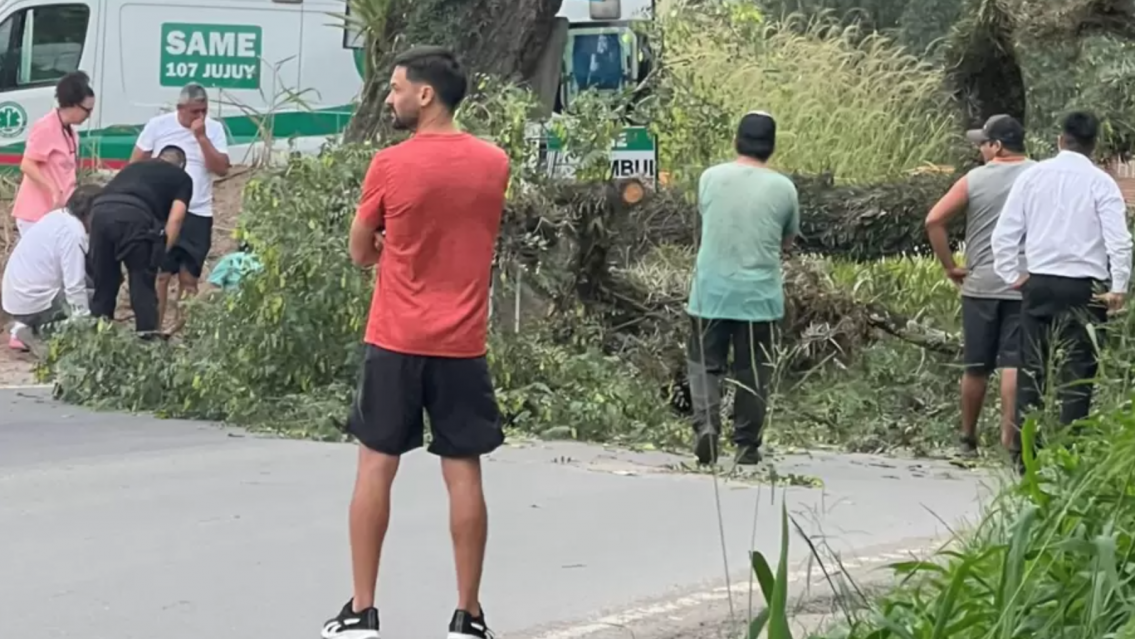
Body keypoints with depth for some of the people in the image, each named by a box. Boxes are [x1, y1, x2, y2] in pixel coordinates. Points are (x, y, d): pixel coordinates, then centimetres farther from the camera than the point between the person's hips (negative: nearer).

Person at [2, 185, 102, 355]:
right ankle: (45, 333, -5)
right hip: (33, 304, -9)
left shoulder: (58, 217, 9)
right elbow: (75, 286, -19)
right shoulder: (73, 232, -18)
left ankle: (36, 329, 12)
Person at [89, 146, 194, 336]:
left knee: (103, 283, 18)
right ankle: (148, 334, 5)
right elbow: (175, 218, 8)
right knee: (143, 284, 7)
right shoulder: (182, 178, 25)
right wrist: (161, 252, 11)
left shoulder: (134, 167, 39)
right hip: (134, 217, -5)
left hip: (101, 212, 5)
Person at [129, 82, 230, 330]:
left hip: (198, 214, 2)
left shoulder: (214, 129, 1)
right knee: (160, 274, -6)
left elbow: (222, 168, -10)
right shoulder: (158, 125, -2)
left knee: (189, 279, 5)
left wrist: (202, 137, -16)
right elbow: (135, 165, 3)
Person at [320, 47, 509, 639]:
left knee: (375, 467, 6)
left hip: (396, 342, -3)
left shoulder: (390, 164, -9)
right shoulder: (494, 163, 3)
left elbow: (361, 253, 3)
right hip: (462, 344, 3)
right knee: (463, 473, 5)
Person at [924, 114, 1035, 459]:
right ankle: (1008, 437, -8)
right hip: (1024, 285, 0)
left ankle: (968, 438, 20)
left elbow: (934, 220, -5)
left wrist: (949, 266, 3)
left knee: (976, 367, 10)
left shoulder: (974, 180, 0)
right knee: (1013, 365, -2)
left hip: (980, 285, 1)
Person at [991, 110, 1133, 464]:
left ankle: (1024, 453, 12)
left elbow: (1004, 234, 2)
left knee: (1031, 370, 11)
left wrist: (1012, 275, 11)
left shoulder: (1032, 176, 3)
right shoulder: (1100, 182, -6)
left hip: (1039, 284, 3)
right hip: (1084, 288, -3)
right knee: (1078, 375, 3)